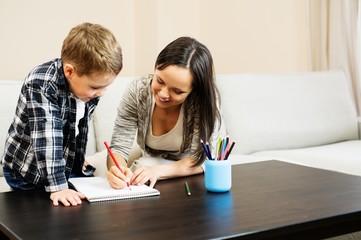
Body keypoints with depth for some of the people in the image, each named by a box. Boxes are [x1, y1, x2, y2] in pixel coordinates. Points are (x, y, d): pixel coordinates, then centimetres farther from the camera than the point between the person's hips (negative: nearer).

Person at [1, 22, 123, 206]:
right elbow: (47, 139, -35)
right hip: (27, 173, -5)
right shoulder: (41, 85, -30)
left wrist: (78, 163, 9)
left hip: (69, 169, 6)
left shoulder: (90, 80, -9)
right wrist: (57, 187, -38)